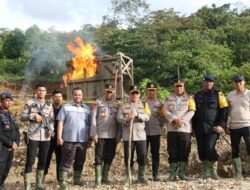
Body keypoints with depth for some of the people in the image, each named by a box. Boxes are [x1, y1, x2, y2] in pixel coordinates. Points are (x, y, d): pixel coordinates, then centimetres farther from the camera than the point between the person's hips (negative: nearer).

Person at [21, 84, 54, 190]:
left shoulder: (49, 105, 12)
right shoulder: (30, 103, 1)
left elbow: (52, 120, 12)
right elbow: (22, 117, -1)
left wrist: (51, 129, -5)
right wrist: (33, 115, -16)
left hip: (46, 137, 4)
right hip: (33, 136, -4)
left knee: (43, 160, 10)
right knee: (30, 161, -3)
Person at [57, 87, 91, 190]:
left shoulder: (87, 109, 10)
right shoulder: (66, 107, 1)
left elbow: (89, 125, 14)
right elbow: (60, 123, -3)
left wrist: (90, 138, 11)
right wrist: (59, 137, -10)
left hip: (83, 140, 4)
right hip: (69, 139, -4)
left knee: (80, 161, 13)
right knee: (66, 161, -1)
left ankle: (77, 179, 27)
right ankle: (62, 181, 5)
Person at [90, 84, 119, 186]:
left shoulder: (116, 104, 12)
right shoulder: (98, 102, 1)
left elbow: (118, 120, 12)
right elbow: (93, 118, -4)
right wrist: (94, 133, -11)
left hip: (113, 135, 4)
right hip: (100, 134, -4)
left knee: (110, 156, 9)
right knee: (99, 157, 0)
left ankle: (105, 176, 22)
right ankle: (98, 178, 7)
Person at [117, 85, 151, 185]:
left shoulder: (144, 105, 9)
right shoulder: (123, 105, 8)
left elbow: (147, 117, -4)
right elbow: (119, 118, -2)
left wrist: (137, 115, -20)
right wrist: (126, 119, -22)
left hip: (141, 135, 0)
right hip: (127, 135, 0)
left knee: (143, 156, 0)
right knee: (128, 157, 5)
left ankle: (142, 176, 16)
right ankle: (128, 177, 18)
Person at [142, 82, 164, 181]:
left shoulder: (160, 103, 9)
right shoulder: (141, 102, 5)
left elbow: (162, 116, 9)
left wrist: (160, 125, -4)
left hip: (155, 131, 1)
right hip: (144, 131, -1)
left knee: (155, 153, 4)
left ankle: (155, 174, 11)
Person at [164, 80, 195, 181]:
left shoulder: (189, 98, 10)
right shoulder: (169, 99, 12)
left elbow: (191, 112, -2)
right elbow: (166, 111, 1)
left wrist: (182, 120, -15)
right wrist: (174, 119, -15)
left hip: (185, 128, -1)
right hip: (172, 128, 1)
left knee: (184, 152, 1)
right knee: (172, 152, 3)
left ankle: (182, 172, 11)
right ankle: (173, 173, 10)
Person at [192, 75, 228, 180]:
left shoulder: (218, 94, 5)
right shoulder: (197, 95, 14)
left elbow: (224, 110, 0)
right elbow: (193, 111, 17)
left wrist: (221, 125, -10)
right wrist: (194, 127, 11)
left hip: (213, 128, -4)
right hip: (199, 129, 4)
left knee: (210, 147, -16)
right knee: (201, 150, 4)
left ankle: (213, 171, -1)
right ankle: (206, 171, 18)